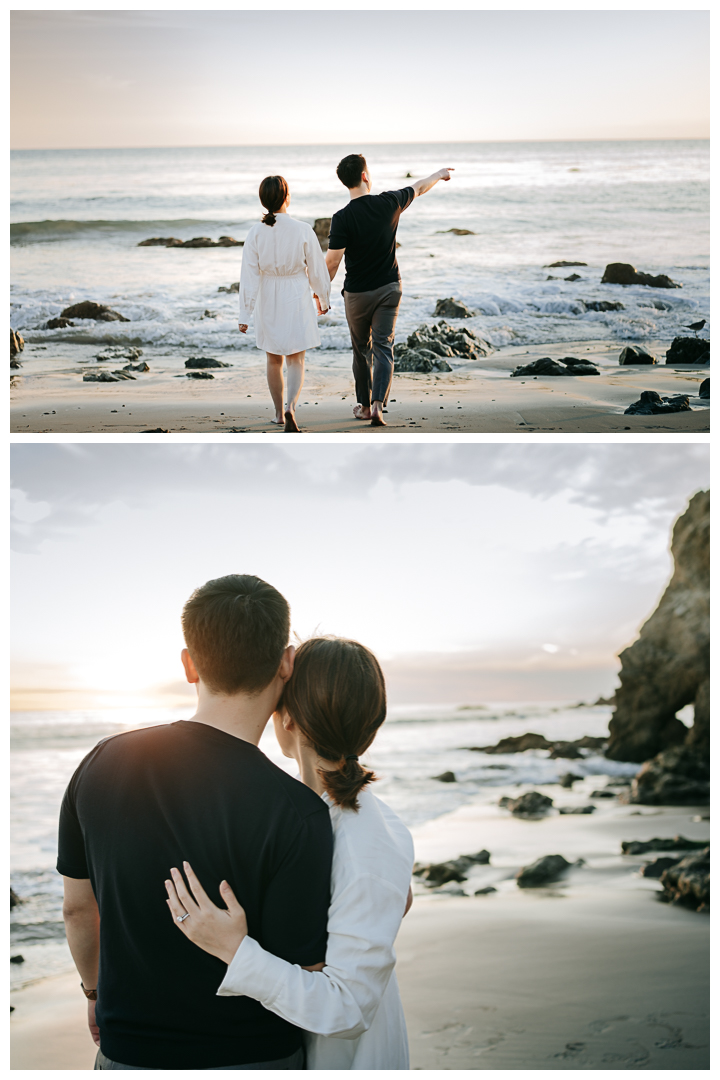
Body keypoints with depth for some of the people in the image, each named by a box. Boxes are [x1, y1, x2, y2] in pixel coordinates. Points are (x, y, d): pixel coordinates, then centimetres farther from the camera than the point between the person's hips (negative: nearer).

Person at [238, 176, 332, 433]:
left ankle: (279, 412, 30)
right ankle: (290, 406, -20)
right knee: (296, 361, 4)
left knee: (274, 360, 18)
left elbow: (249, 276, -8)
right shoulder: (303, 230, -12)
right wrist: (323, 299, 13)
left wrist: (245, 315, -4)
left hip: (268, 302, 2)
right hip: (297, 298, -2)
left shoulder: (255, 233, -8)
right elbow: (317, 270, -3)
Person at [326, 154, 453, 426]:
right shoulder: (389, 203, -8)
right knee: (383, 348, 0)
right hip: (389, 288, 2)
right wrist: (440, 174, 32)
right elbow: (419, 188, 12)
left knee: (361, 350, 14)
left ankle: (364, 405, 25)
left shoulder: (342, 218, -17)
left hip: (357, 293, -1)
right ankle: (377, 405, -16)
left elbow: (332, 261, -17)